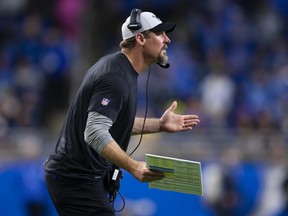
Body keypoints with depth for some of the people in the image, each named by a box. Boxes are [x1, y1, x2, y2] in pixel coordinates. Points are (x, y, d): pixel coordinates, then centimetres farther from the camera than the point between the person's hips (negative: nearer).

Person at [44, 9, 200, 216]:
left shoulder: (121, 69, 12)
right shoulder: (115, 77, -21)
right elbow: (95, 133, -31)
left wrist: (159, 125, 17)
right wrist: (134, 167, -39)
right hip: (76, 180, -11)